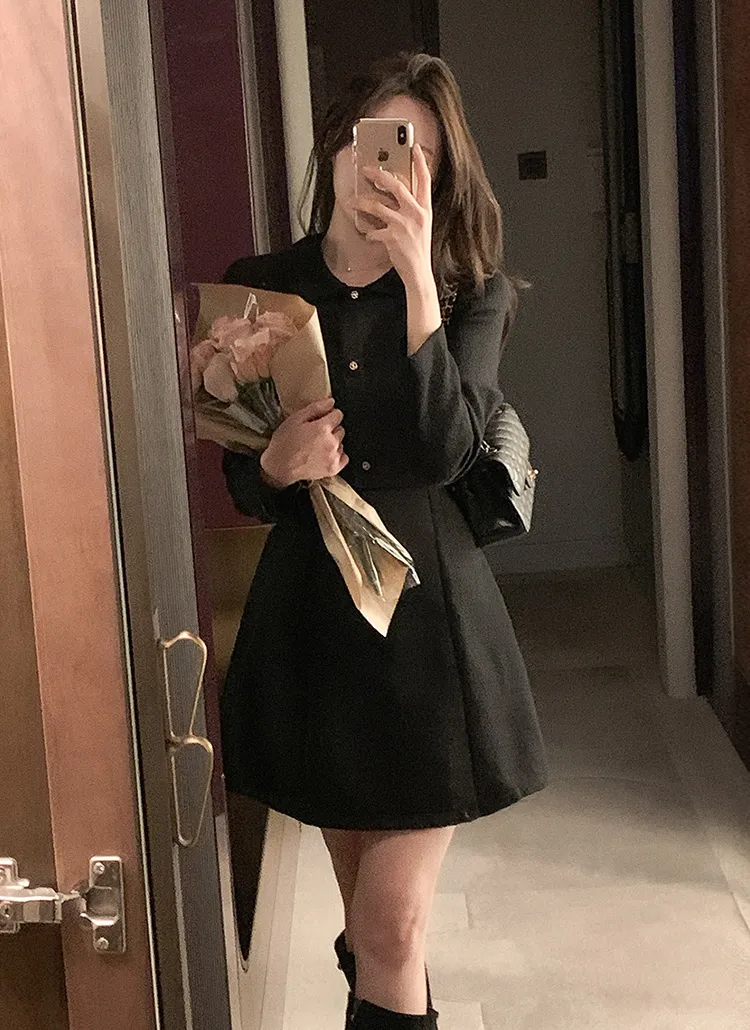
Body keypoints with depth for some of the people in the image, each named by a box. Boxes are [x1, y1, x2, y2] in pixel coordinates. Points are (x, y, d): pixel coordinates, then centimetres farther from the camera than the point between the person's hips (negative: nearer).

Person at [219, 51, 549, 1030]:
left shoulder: (471, 291, -3)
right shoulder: (257, 288, 1)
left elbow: (445, 448, -20)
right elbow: (243, 484, 4)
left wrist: (416, 272, -23)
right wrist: (279, 466, -19)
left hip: (429, 610, -2)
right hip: (309, 611, 2)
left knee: (392, 926, -5)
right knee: (370, 914, 16)